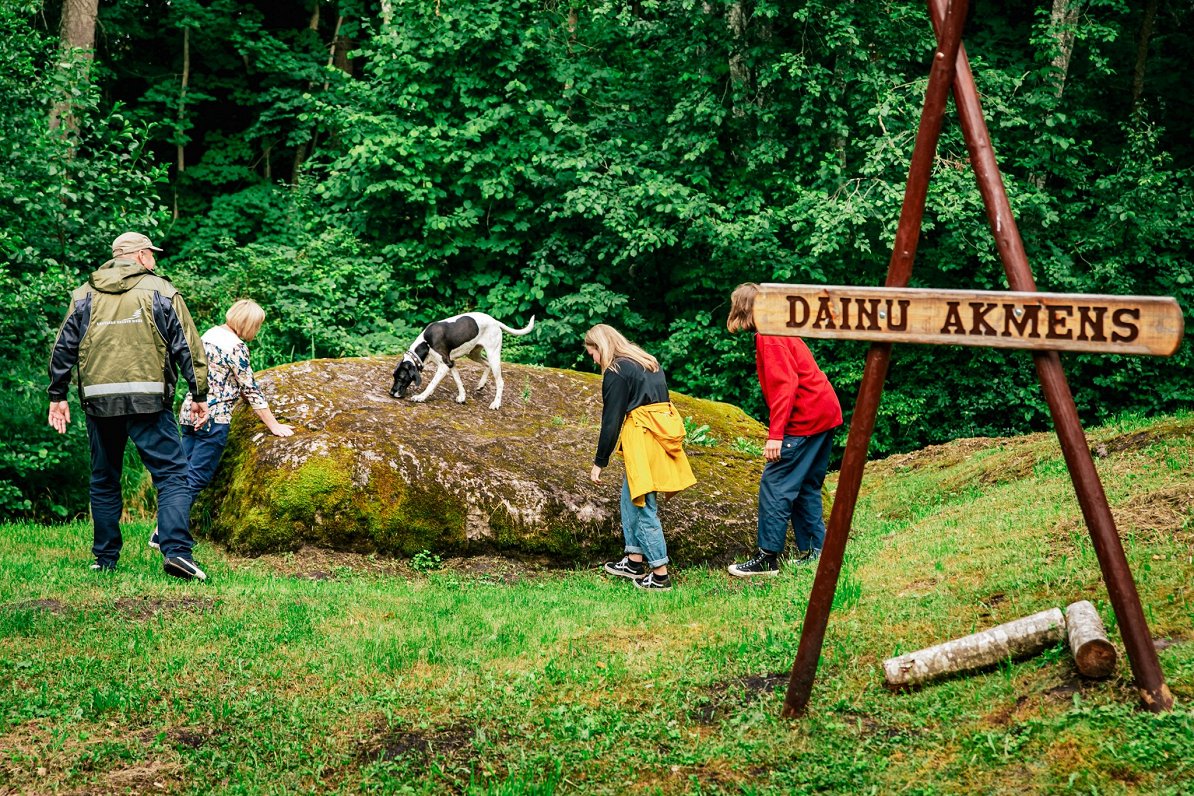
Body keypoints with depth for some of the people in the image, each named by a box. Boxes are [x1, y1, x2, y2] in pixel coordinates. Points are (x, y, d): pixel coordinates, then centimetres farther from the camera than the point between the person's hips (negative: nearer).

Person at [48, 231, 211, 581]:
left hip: (98, 400, 4)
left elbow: (63, 347, 13)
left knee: (104, 481, 15)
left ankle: (105, 559, 17)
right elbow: (188, 346, 2)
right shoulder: (160, 290, 5)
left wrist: (57, 396, 19)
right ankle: (176, 550, -19)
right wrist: (200, 395, 6)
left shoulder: (86, 294, 13)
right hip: (148, 401, -3)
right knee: (172, 476, -4)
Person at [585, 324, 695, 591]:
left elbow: (611, 421, -9)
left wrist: (600, 462, -3)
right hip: (664, 426, 9)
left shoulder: (616, 372, -8)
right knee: (630, 497, 19)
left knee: (643, 504, -4)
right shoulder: (647, 361, 19)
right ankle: (635, 561, 24)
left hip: (643, 436, -9)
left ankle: (660, 574, -3)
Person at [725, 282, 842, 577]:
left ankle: (768, 558, -8)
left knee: (775, 484, -8)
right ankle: (813, 551, 16)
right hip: (825, 413, 10)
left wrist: (775, 434, -24)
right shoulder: (779, 332, 19)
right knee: (807, 486, 15)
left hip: (805, 418, -10)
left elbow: (784, 385, -21)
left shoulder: (770, 337, -12)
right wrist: (778, 430, 13)